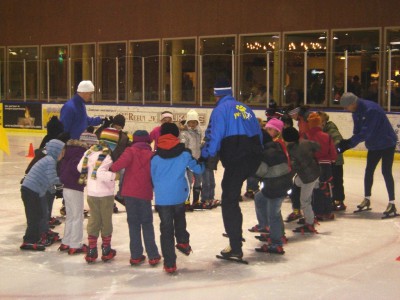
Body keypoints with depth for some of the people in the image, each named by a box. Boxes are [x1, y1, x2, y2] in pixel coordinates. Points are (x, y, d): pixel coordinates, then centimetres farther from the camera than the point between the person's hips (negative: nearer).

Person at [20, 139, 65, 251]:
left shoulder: (48, 160, 18)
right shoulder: (51, 161, -12)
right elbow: (52, 179, -15)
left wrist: (52, 189, 16)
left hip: (30, 190, 10)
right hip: (31, 191, -10)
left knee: (37, 215, 16)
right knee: (34, 217, -4)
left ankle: (33, 239, 23)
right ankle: (29, 242, -1)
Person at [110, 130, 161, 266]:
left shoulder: (131, 151, -1)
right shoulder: (151, 155, 3)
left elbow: (122, 162, -22)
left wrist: (112, 168, -10)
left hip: (129, 193, 0)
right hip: (145, 194, 0)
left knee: (133, 224, 8)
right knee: (147, 224, 10)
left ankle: (136, 256, 5)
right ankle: (153, 256, 6)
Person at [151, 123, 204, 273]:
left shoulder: (155, 157, 1)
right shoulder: (184, 153, -1)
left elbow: (153, 177, 11)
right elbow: (198, 169, 8)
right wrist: (203, 164, 31)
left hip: (161, 198, 0)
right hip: (179, 195, 0)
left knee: (166, 229, 5)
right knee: (179, 218, 31)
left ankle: (170, 263, 5)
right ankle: (182, 241, 13)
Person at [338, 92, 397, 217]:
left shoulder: (371, 109, -30)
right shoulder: (356, 112, -1)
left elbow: (365, 132, -32)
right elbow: (358, 131, 1)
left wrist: (349, 143, -31)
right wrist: (347, 142, -17)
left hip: (387, 143, -9)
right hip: (373, 145, 9)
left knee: (386, 172, -9)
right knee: (368, 170, 11)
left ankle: (392, 204, -2)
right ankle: (367, 199, 24)